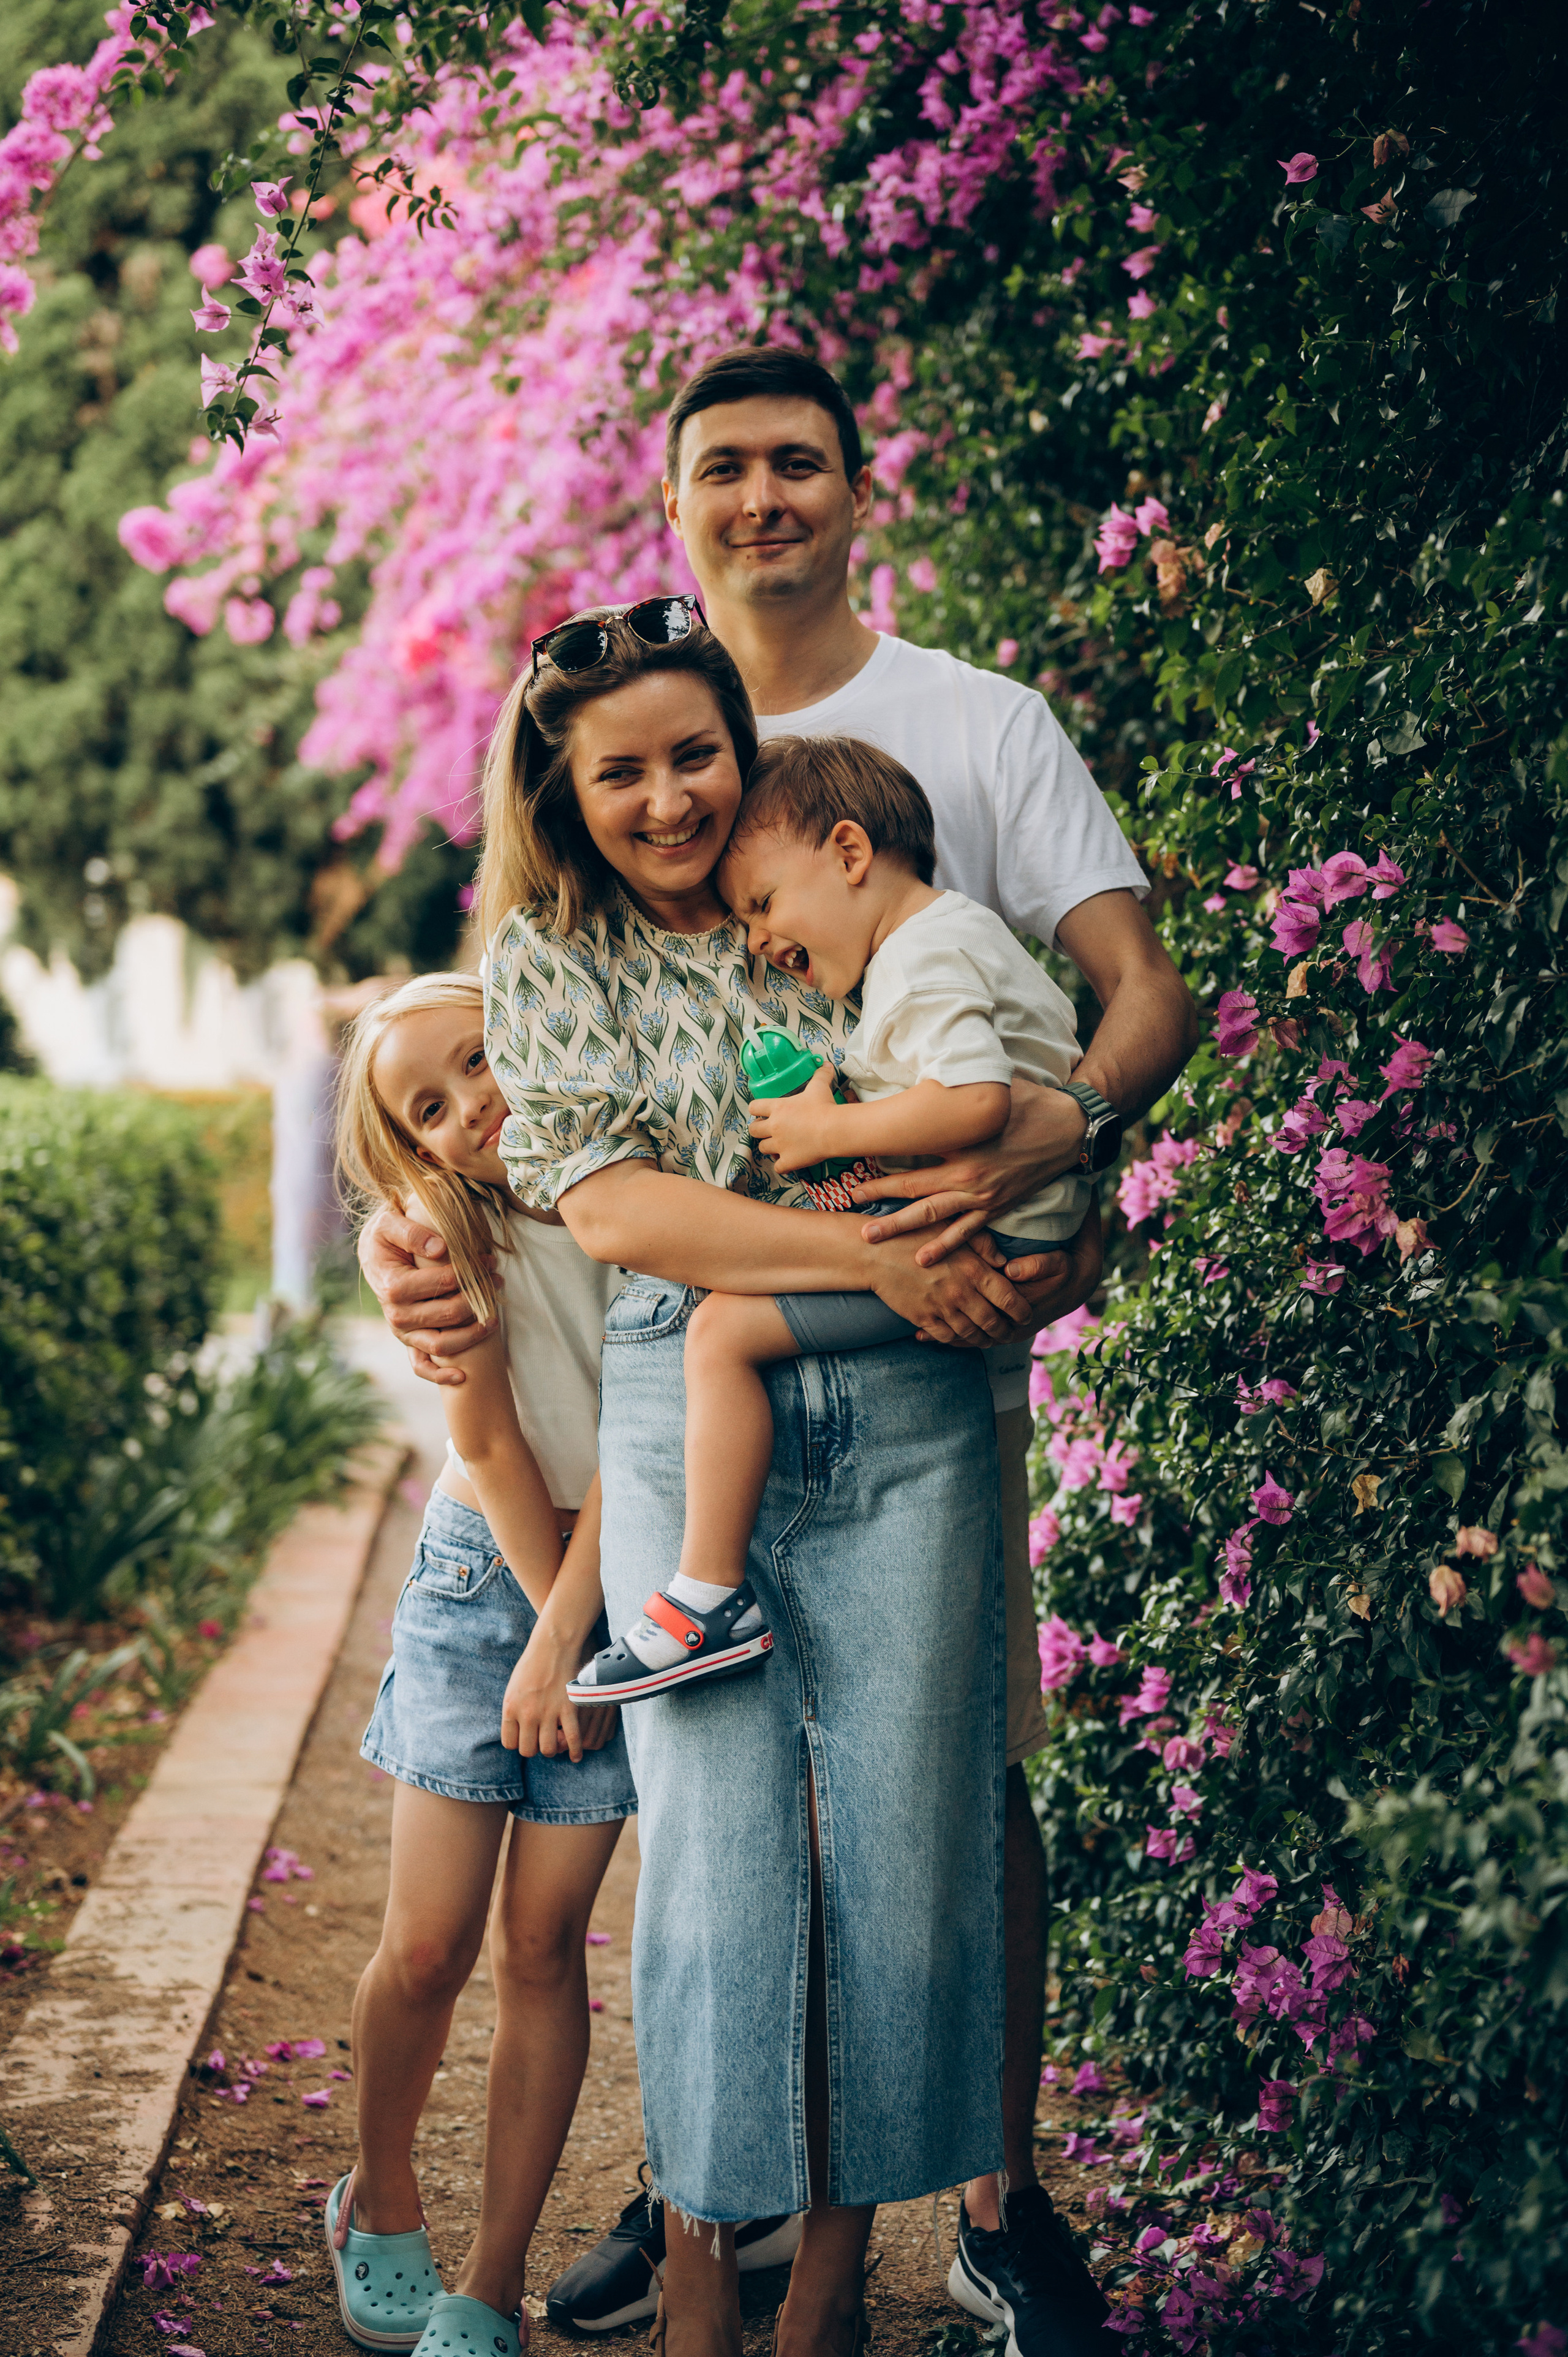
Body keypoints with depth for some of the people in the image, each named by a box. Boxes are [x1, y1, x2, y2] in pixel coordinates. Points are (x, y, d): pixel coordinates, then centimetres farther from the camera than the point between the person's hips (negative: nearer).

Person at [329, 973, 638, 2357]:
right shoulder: (439, 1235, -6)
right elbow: (493, 1447, -7)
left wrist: (567, 1638, -16)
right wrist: (550, 1624, -9)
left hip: (626, 1578, 0)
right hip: (484, 1576, 0)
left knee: (542, 1944, -1)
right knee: (427, 1945, -4)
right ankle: (381, 2203, 23)